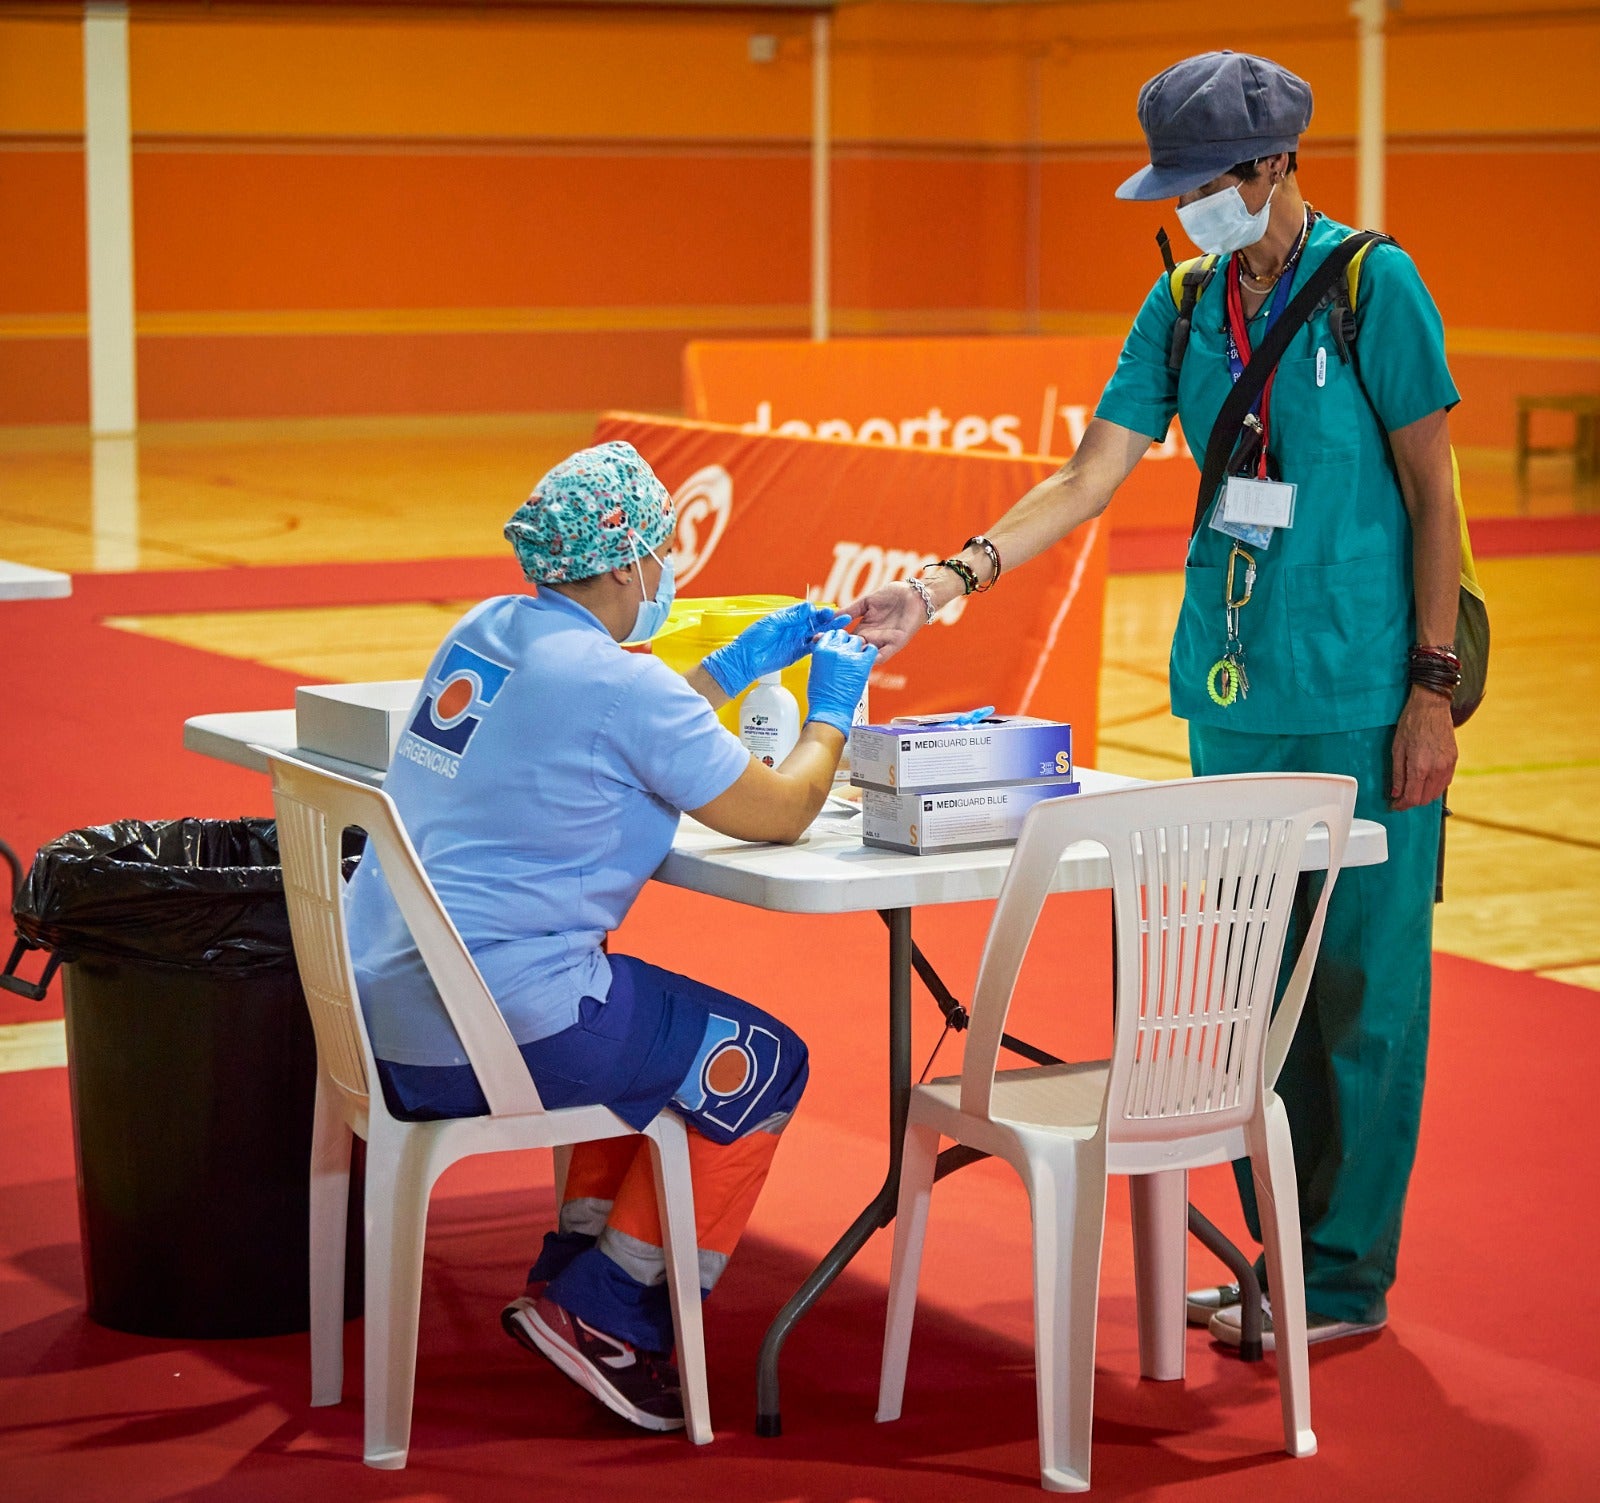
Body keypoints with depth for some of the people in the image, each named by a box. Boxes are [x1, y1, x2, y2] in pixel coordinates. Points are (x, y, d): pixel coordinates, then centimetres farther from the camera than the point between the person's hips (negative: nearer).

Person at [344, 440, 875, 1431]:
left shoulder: (486, 630, 11)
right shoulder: (617, 681, -14)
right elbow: (780, 811, -6)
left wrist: (739, 664, 30)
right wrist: (833, 709, 12)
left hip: (380, 1010, 9)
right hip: (492, 1027, -9)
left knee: (657, 1029, 30)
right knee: (761, 1063, 7)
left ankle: (573, 1275, 27)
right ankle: (602, 1313, 8)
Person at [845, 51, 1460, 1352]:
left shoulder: (1374, 284, -7)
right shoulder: (1182, 309, 9)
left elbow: (1431, 492, -6)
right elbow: (1089, 478, 7)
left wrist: (1433, 690, -10)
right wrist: (946, 582, -5)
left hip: (1360, 697, -6)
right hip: (1232, 692, 6)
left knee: (1359, 984, 0)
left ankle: (1348, 1280, 10)